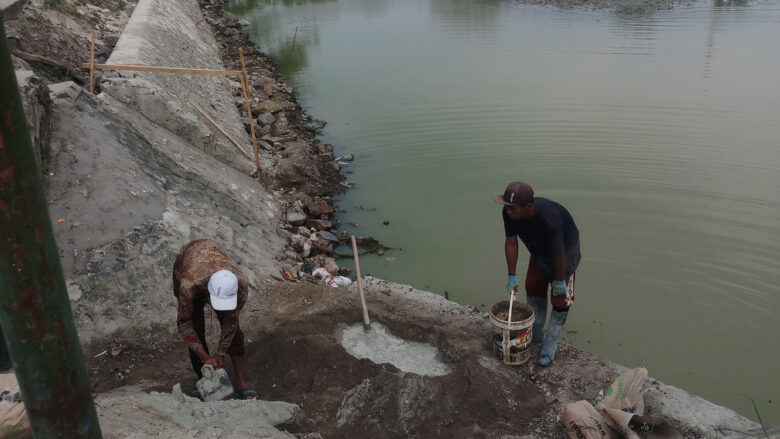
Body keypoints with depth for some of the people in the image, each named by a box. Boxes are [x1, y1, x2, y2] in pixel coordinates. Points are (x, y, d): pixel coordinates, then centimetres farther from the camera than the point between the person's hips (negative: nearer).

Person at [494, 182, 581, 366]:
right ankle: (536, 334, 33)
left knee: (560, 298, -2)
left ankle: (550, 345, 14)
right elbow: (511, 243, -15)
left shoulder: (549, 219, -46)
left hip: (565, 247, -6)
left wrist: (560, 281, -18)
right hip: (539, 249, 6)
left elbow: (559, 254, -32)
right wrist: (512, 276, -12)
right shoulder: (509, 213, -28)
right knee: (533, 287, 14)